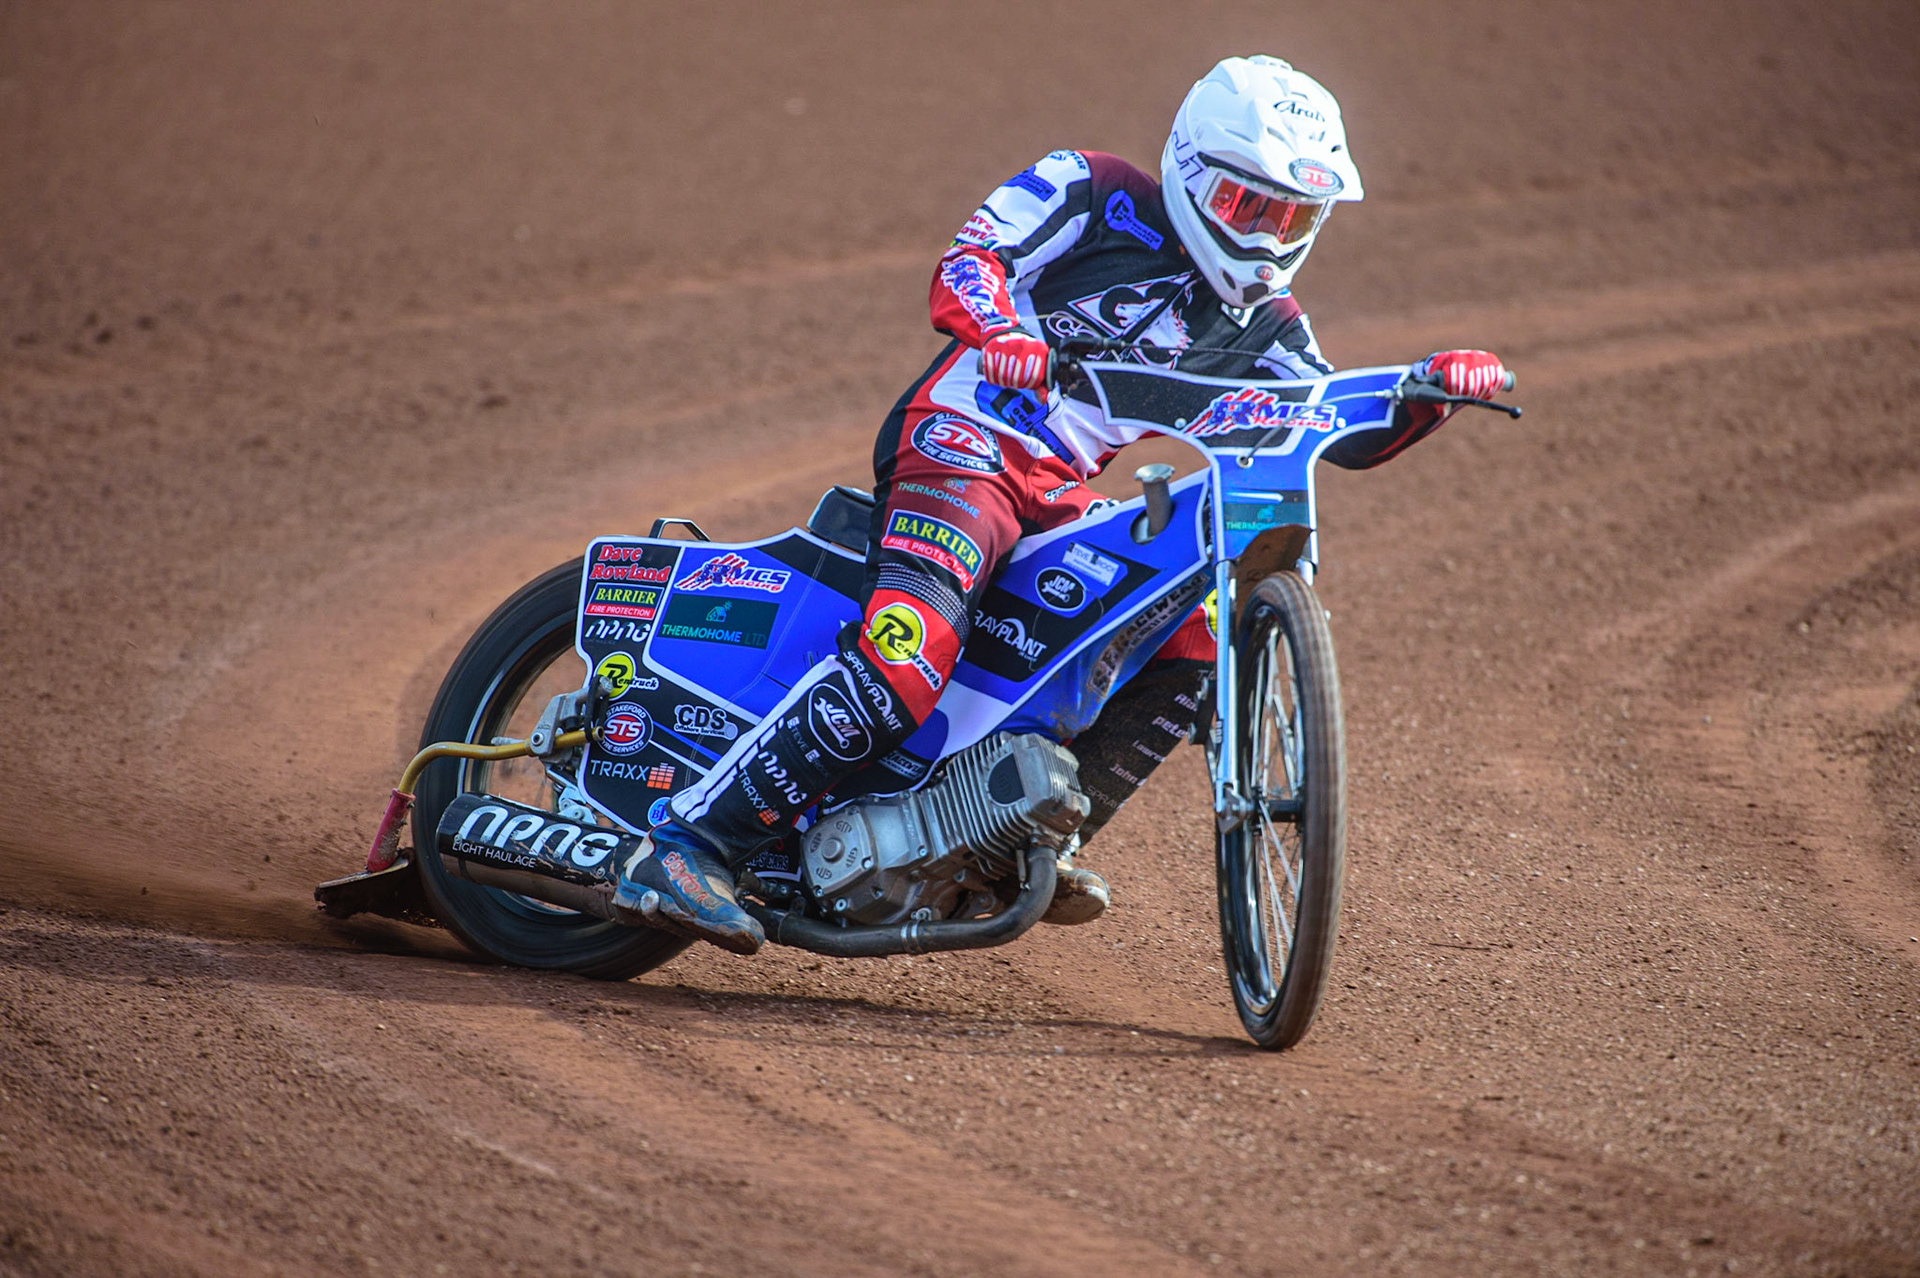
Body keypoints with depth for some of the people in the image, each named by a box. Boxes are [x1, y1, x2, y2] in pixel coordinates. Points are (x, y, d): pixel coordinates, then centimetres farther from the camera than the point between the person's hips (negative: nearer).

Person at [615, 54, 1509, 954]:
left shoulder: (1261, 324, 17)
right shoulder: (1092, 193, 1)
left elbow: (1350, 434, 14)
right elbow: (967, 261, -12)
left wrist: (1432, 388, -6)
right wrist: (1000, 330, -34)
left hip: (1062, 501, 8)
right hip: (963, 443, -7)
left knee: (1197, 642, -6)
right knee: (907, 659, -29)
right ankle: (689, 851, -31)